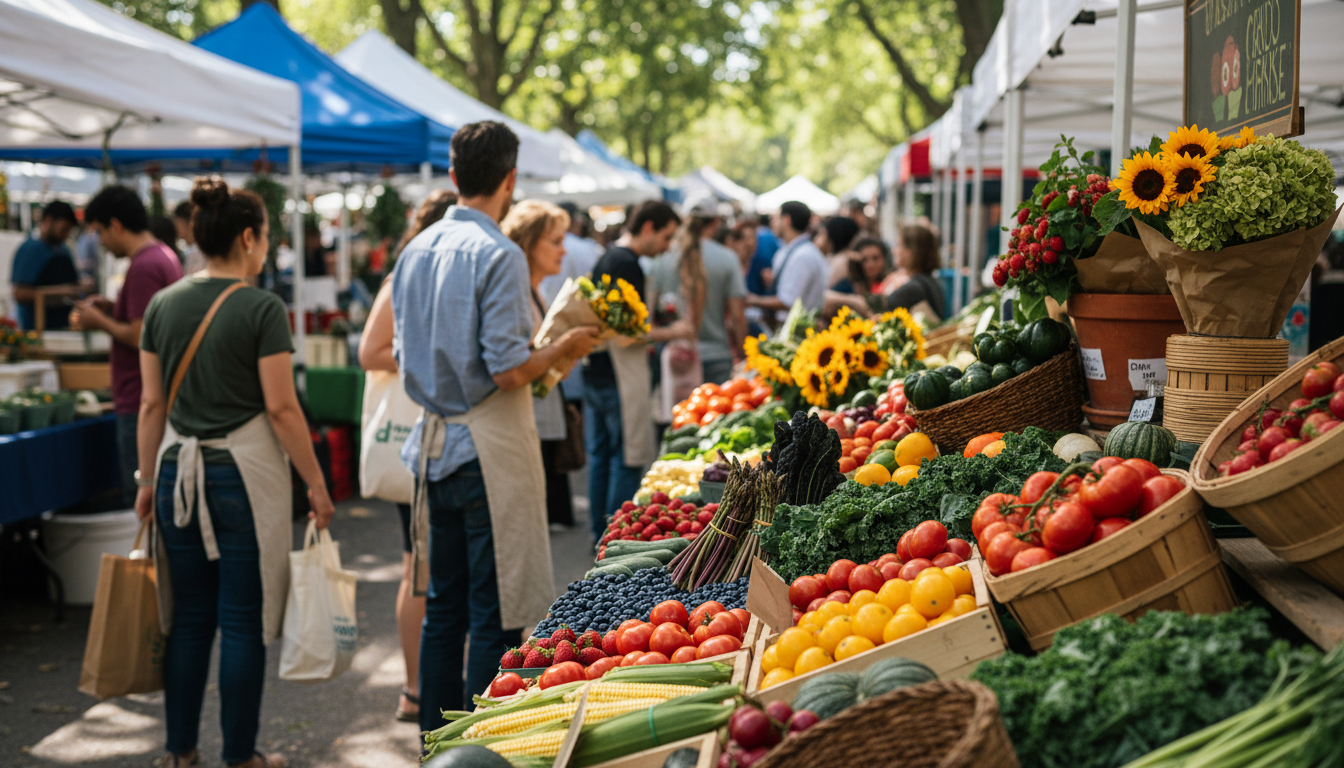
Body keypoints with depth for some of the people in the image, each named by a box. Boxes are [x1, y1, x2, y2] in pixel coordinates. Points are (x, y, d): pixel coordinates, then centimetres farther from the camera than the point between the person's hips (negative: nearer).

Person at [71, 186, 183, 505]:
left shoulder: (143, 267, -18)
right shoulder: (165, 256, 12)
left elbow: (140, 337, -21)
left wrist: (99, 321, -7)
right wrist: (112, 309, 12)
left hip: (140, 405, -10)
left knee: (141, 494, -3)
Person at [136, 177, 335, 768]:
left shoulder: (162, 304, 6)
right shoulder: (261, 308, -10)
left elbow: (152, 404, 9)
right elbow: (281, 408, -12)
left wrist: (147, 480, 17)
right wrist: (316, 484, -5)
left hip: (179, 470, 5)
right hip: (245, 473, -5)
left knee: (189, 617, 13)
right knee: (243, 623, 4)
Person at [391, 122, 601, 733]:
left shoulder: (415, 251, 9)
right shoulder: (498, 254, -14)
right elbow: (508, 370, -19)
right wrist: (564, 349, -2)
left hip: (435, 444, 8)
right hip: (488, 451, -8)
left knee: (443, 606, 15)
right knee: (497, 613, 1)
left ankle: (435, 738, 23)